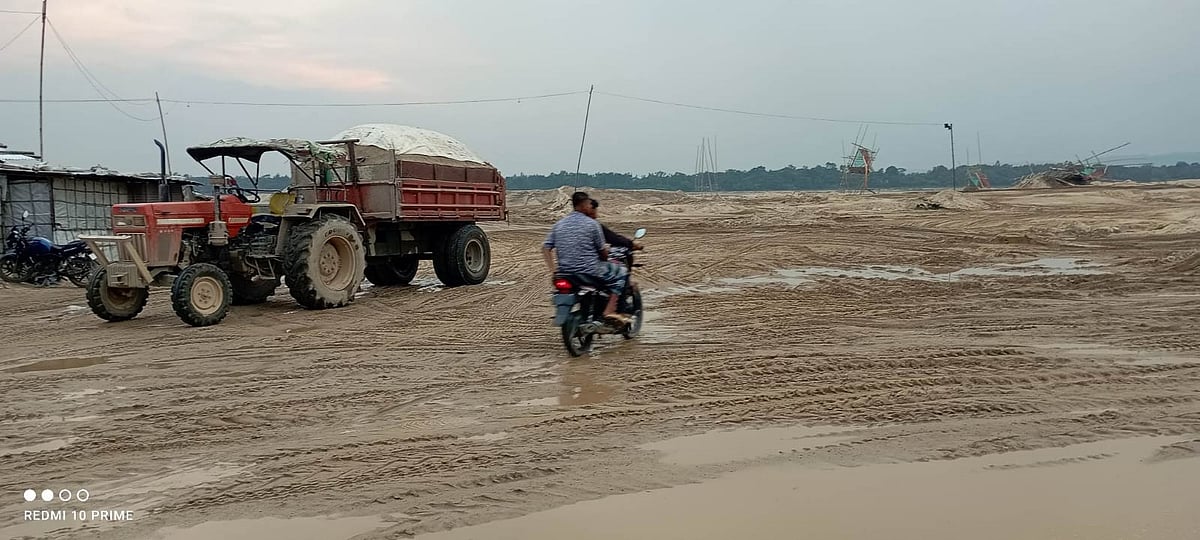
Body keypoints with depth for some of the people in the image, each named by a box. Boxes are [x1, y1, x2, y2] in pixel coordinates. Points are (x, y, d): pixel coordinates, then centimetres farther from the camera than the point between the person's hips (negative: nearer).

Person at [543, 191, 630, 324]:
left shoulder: (559, 224, 8)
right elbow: (602, 251, -3)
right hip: (589, 271, -6)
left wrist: (554, 270, 9)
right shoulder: (592, 224, -8)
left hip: (565, 272, 7)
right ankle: (610, 310, 0)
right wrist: (607, 259, 19)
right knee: (621, 272, 12)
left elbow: (545, 247, 5)